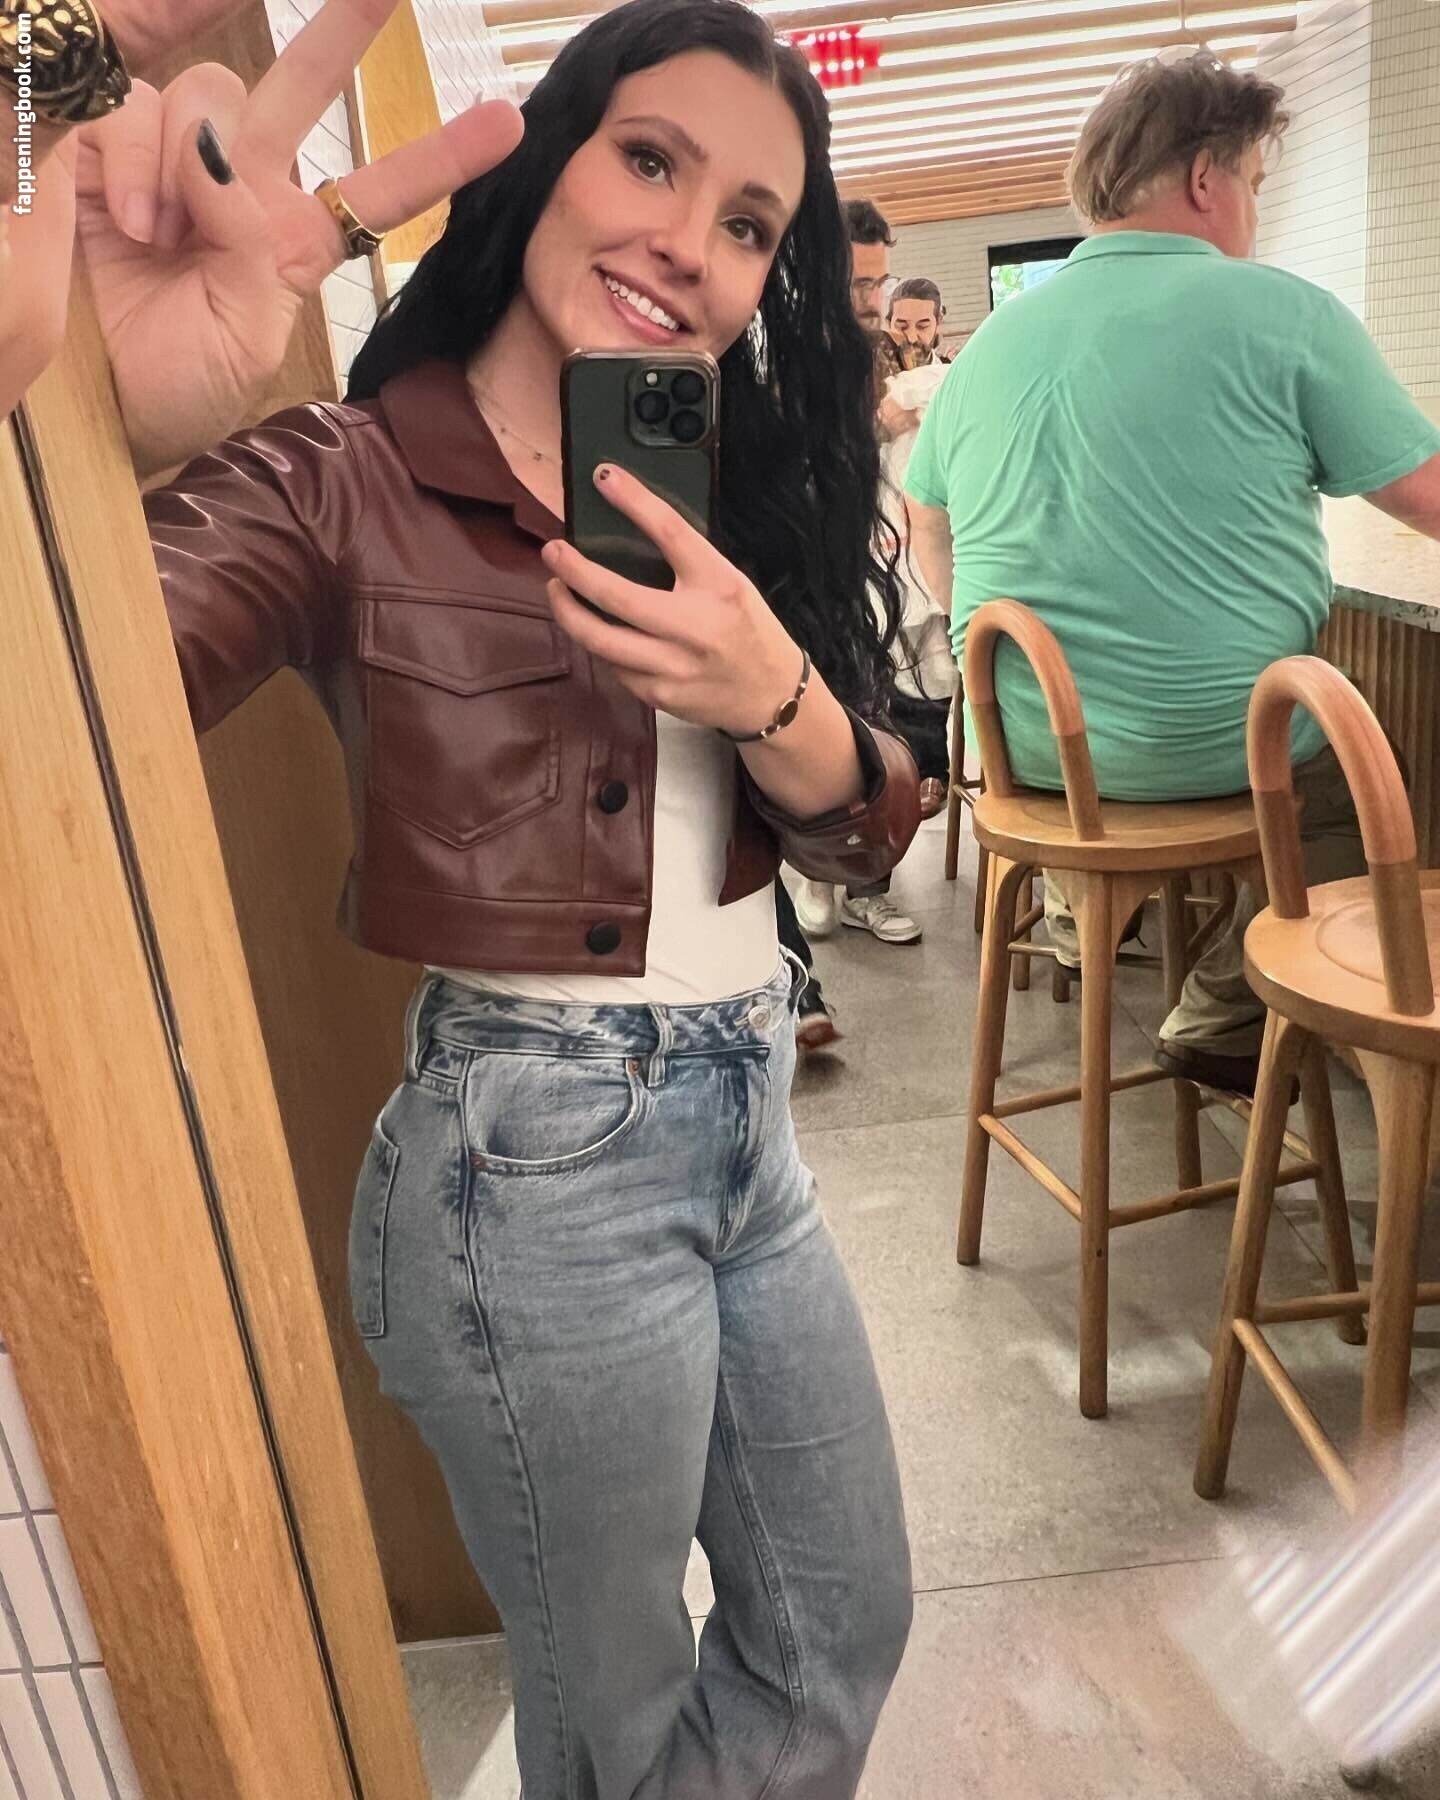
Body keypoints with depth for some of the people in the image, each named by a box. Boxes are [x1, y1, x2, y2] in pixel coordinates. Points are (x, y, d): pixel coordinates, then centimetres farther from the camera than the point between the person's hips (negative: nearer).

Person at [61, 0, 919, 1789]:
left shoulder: (729, 490, 6)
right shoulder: (342, 480, -13)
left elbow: (864, 827, 2)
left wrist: (770, 693, -19)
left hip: (749, 1119, 7)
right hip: (533, 1160, -6)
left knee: (844, 1631, 24)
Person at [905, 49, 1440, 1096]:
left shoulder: (991, 341, 6)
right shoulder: (1284, 313, -8)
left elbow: (930, 528, 17)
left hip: (1027, 744, 5)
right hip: (1220, 745, -5)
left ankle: (1080, 910, 45)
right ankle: (1225, 1017, 16)